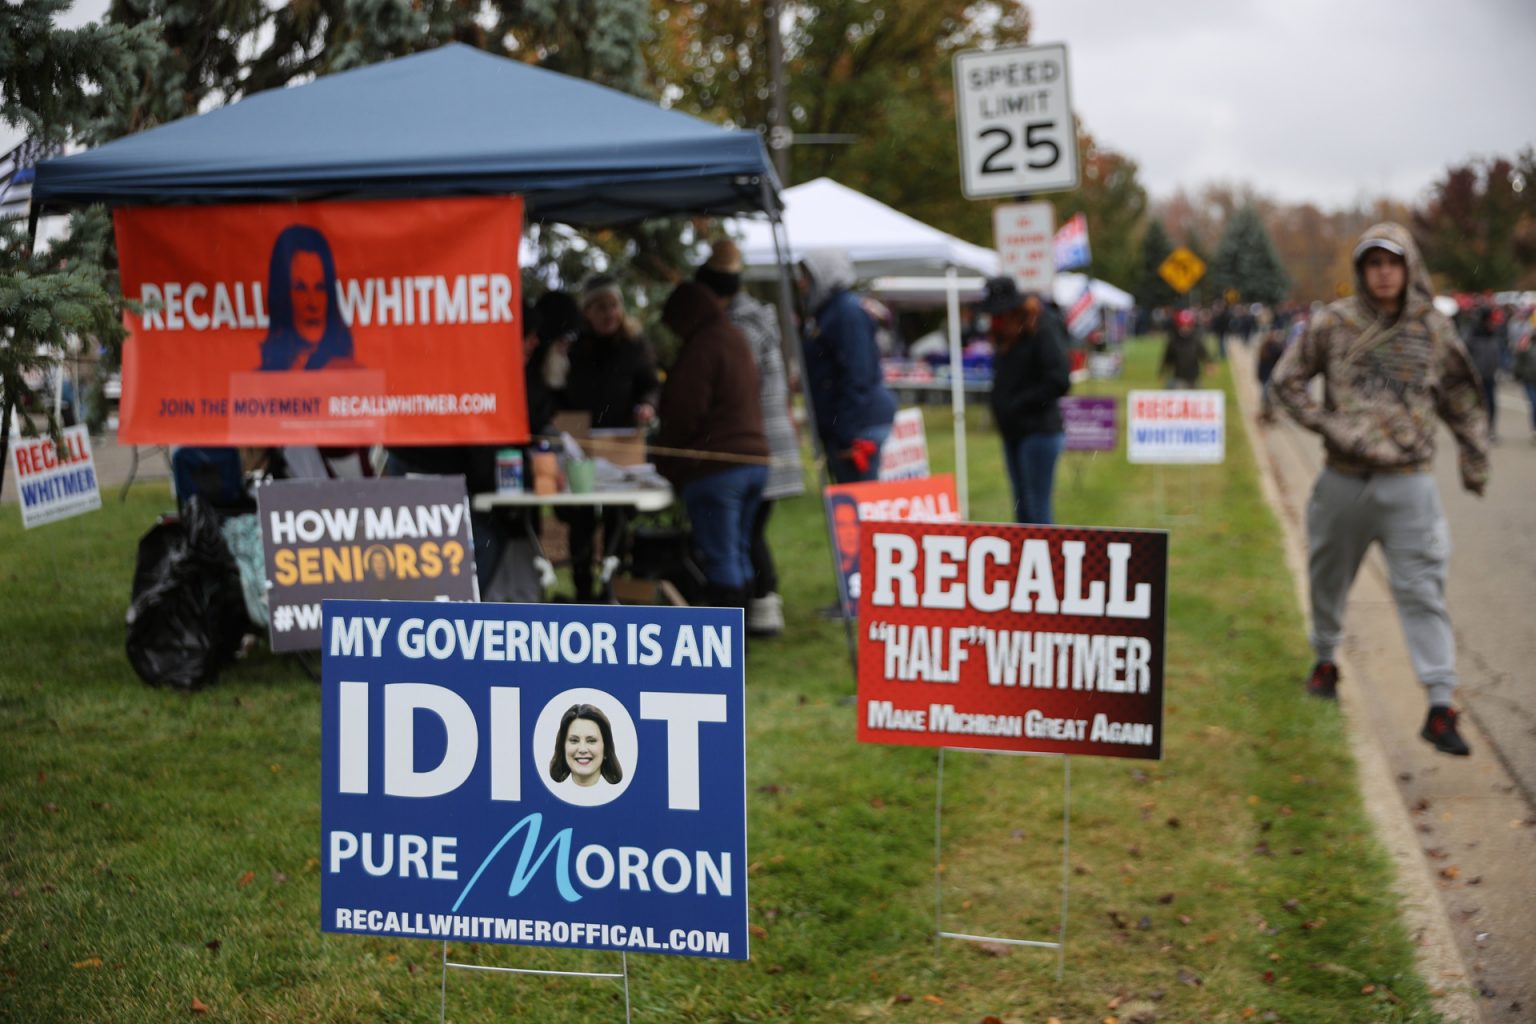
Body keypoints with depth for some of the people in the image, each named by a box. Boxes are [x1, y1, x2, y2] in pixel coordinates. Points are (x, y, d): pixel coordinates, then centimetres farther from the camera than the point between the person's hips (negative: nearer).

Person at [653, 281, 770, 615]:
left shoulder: (702, 347, -12)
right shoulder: (736, 341, 17)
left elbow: (684, 414, -14)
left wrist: (664, 462, -1)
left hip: (714, 466, -9)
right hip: (753, 459, 9)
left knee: (720, 559, -7)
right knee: (738, 554, 14)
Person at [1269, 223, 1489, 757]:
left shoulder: (1434, 330, 3)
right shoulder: (1334, 323, -1)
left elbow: (1462, 402, 14)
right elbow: (1285, 380, 4)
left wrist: (1475, 462, 14)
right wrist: (1327, 423, -8)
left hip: (1408, 485, -1)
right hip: (1344, 479, 1)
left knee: (1422, 591, -6)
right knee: (1329, 576, 16)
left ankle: (1440, 706, -5)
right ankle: (1325, 660, 41)